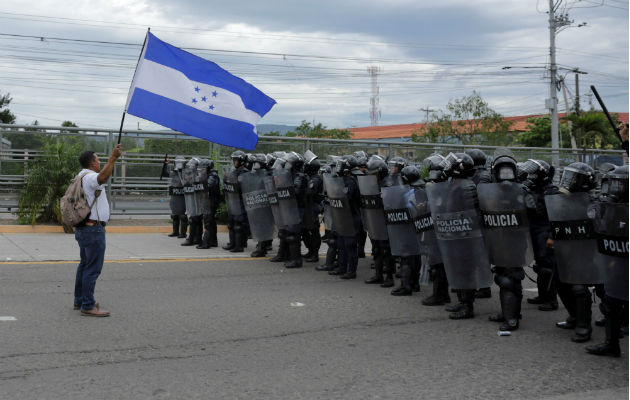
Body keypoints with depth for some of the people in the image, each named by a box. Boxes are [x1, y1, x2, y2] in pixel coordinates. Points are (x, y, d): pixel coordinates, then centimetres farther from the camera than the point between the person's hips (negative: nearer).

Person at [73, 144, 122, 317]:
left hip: (83, 229, 11)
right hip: (93, 229, -11)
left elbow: (104, 176, 35)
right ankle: (87, 306, -6)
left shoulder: (81, 177, 16)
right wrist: (112, 158, -44)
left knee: (85, 264, 19)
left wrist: (113, 159, 39)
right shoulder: (89, 177, -17)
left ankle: (79, 300, 28)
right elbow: (102, 177, -40)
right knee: (92, 268, -8)